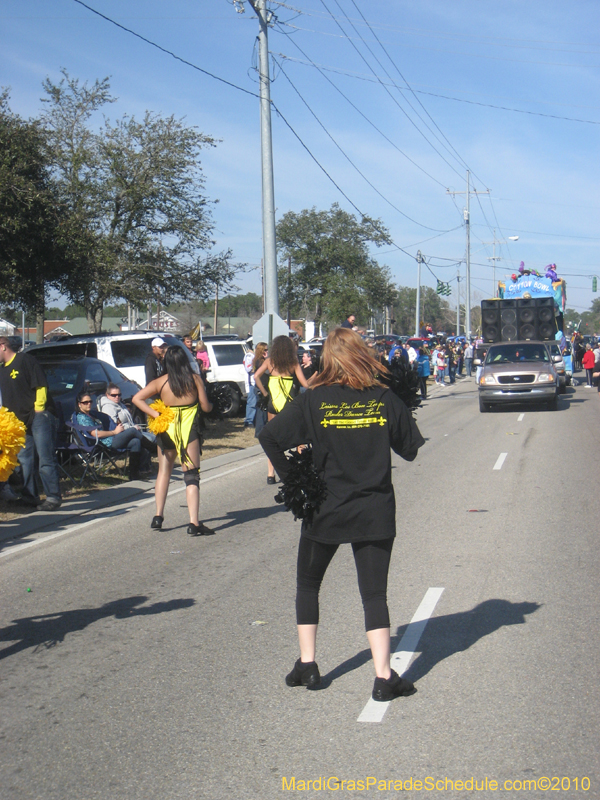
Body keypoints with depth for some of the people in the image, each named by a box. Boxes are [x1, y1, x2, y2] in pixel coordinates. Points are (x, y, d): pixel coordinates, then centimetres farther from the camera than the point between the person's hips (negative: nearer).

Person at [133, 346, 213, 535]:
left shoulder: (160, 382, 0)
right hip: (189, 431, -2)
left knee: (163, 471, 20)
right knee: (191, 475, -3)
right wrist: (211, 405, 21)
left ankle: (158, 516, 18)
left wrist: (155, 414, -6)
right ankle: (194, 523, -12)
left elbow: (137, 398, -6)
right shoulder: (195, 379, -4)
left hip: (167, 430, 2)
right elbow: (205, 407, -1)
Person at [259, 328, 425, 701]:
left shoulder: (314, 401, -7)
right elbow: (412, 448, 3)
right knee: (375, 593, 6)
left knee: (308, 586, 19)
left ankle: (307, 665, 19)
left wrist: (293, 477, -3)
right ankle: (384, 676, 0)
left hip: (324, 509, -1)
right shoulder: (385, 399, -4)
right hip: (375, 512, 1)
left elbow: (270, 436, -11)